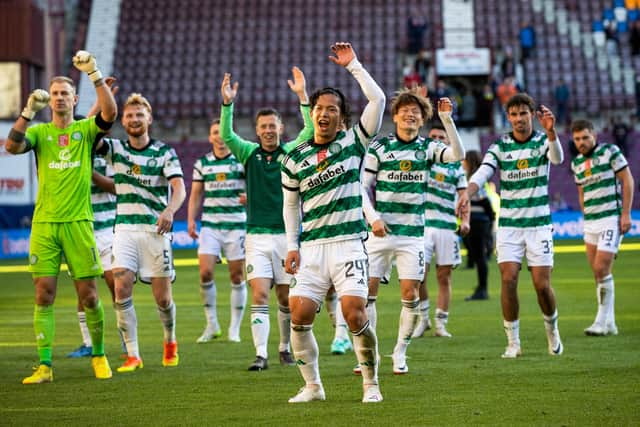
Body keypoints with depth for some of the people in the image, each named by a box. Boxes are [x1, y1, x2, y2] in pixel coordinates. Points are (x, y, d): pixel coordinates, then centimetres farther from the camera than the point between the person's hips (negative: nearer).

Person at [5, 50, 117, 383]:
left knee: (88, 296, 1)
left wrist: (94, 73, -20)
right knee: (44, 295, -3)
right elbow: (11, 146, -11)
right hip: (44, 224, 1)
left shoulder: (85, 130, 6)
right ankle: (44, 366, -1)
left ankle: (99, 355, 19)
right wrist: (29, 110, -20)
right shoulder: (39, 131, 8)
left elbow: (110, 112, -14)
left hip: (78, 222, -1)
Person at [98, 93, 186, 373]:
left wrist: (170, 210, -32)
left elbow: (179, 187, -12)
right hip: (125, 228, 1)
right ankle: (133, 355, -10)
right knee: (122, 289, -15)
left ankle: (170, 341, 31)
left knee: (162, 297, 1)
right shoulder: (115, 149, 7)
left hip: (156, 229, -1)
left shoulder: (165, 152, 1)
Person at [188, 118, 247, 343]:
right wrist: (191, 220, 3)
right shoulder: (202, 164, 10)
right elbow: (196, 195, 14)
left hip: (236, 224, -1)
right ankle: (212, 324, 2)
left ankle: (235, 328, 10)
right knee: (205, 272, -12)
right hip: (210, 225, 1)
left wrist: (250, 196, -18)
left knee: (237, 276, 0)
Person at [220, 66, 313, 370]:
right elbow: (226, 135, -10)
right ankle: (261, 354, -11)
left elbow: (311, 130, -12)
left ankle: (285, 347, 24)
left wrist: (302, 96, -22)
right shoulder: (249, 153, 6)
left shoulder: (291, 153, 4)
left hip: (286, 234, 0)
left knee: (286, 299, 6)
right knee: (259, 295, -10)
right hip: (257, 236, 0)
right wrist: (227, 102, -23)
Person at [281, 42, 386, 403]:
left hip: (348, 243, -3)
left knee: (355, 313, -14)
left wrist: (353, 65, -6)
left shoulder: (353, 142, 3)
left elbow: (378, 99, -8)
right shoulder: (295, 159, 9)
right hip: (312, 247, 3)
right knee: (300, 316, -8)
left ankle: (371, 383, 2)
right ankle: (312, 386, 7)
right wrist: (292, 245, 11)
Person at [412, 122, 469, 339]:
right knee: (418, 276, -10)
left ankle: (441, 324, 9)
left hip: (447, 226, 2)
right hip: (422, 223, -2)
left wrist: (465, 220, -6)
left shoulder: (456, 167, 12)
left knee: (444, 277, 3)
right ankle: (423, 318, 9)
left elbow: (463, 196, 8)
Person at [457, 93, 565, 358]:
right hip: (508, 224, 1)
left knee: (542, 284, -5)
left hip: (539, 224, -1)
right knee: (509, 279, -12)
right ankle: (513, 342, -1)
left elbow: (557, 158, -25)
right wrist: (467, 194, -33)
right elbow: (482, 173, -12)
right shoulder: (500, 146, 1)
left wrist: (550, 130, -45)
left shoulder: (542, 141, -2)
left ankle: (552, 329, 24)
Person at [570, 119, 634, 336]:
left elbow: (627, 180, -5)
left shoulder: (610, 151, -5)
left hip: (611, 218, -6)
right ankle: (609, 324, 12)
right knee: (598, 273, 6)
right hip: (590, 221, 6)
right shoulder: (576, 163, 12)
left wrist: (626, 213, -11)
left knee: (601, 269, -14)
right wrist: (585, 216, 16)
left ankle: (602, 321, -6)